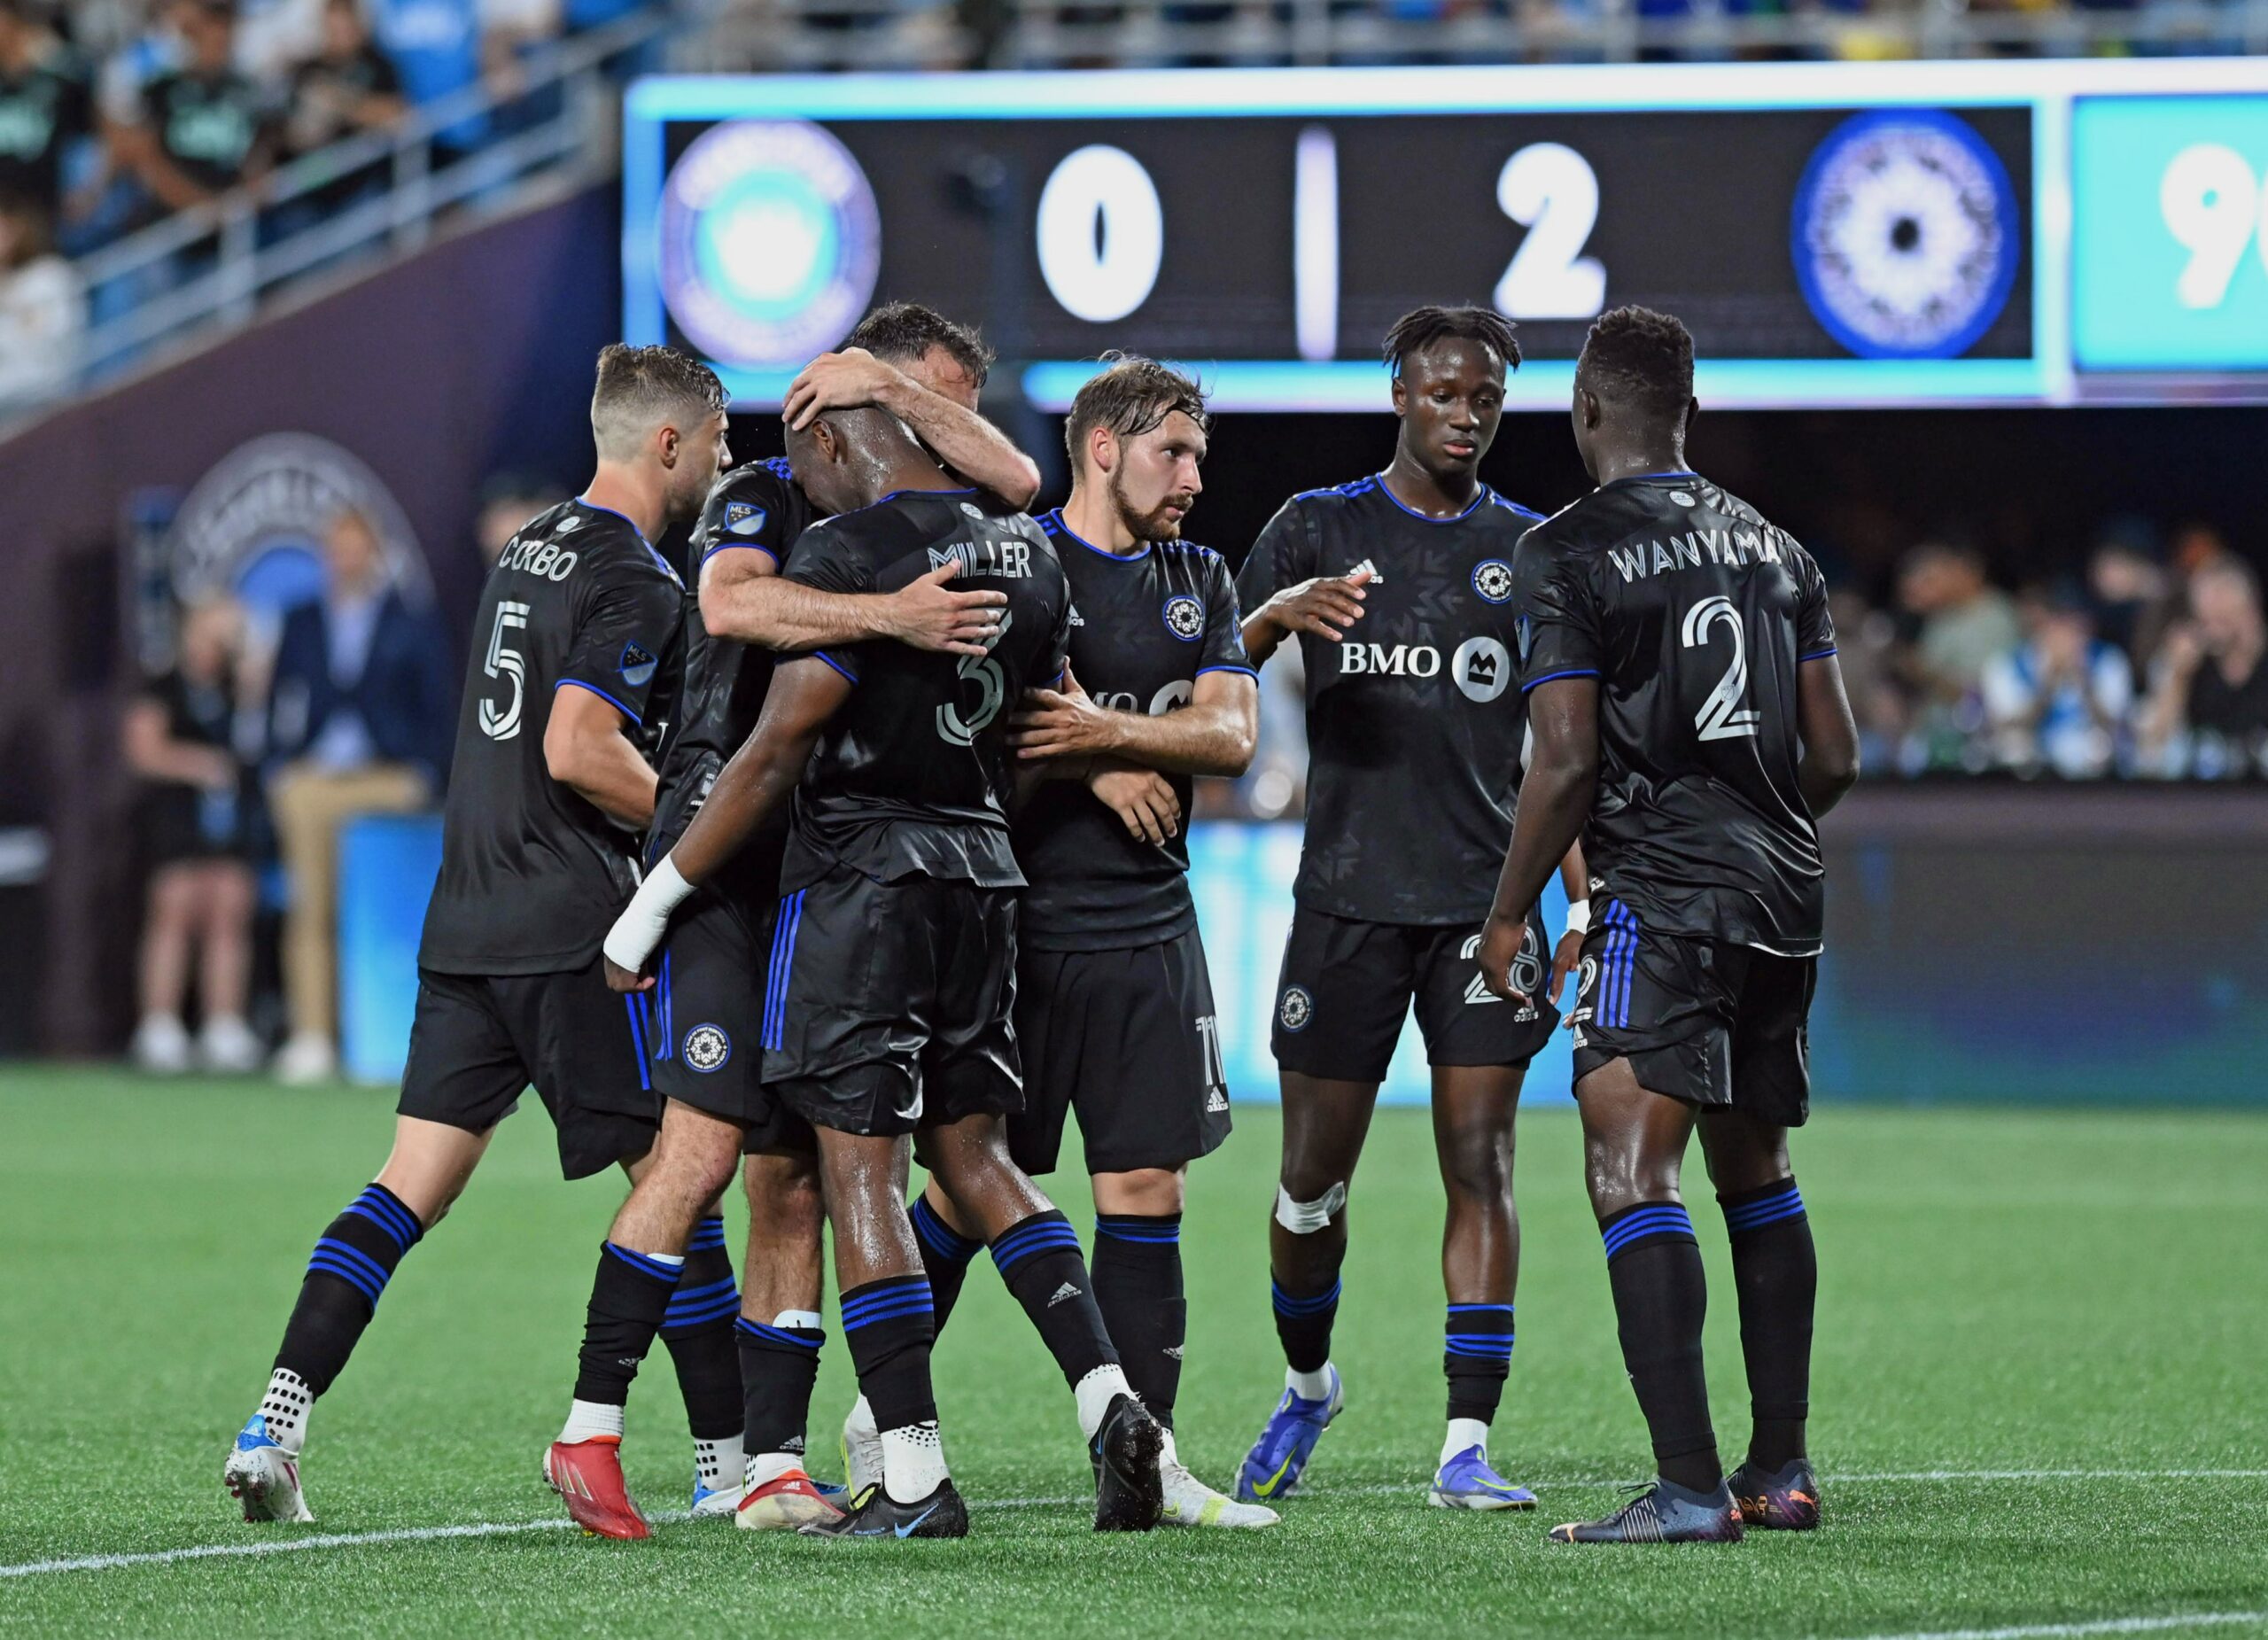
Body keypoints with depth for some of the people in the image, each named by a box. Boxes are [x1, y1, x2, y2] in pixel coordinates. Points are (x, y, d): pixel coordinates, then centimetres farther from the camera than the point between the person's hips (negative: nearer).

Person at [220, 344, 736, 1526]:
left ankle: (276, 1421, -7)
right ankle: (728, 1457, 4)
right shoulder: (634, 581, -11)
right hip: (572, 930, -8)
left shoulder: (529, 551, 17)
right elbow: (577, 750, -20)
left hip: (465, 927, 8)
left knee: (410, 1188, 4)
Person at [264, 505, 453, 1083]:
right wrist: (281, 771, 6)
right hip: (309, 785, 3)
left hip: (388, 780, -2)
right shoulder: (301, 625, 17)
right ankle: (311, 1037, -3)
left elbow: (436, 712, 8)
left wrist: (421, 777, -3)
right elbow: (279, 705, 18)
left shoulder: (414, 628, 9)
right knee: (309, 910, -4)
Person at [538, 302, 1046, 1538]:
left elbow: (1016, 482, 3)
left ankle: (772, 1464, 4)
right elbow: (732, 603, -22)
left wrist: (895, 386, -2)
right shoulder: (765, 499, -1)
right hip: (733, 864, -7)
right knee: (707, 1145, -16)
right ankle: (591, 1426, -12)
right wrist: (889, 616, -31)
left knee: (796, 1178, 4)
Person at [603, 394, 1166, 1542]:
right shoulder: (1026, 555, 10)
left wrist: (656, 898, -7)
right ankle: (1106, 1396, 1)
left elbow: (776, 757, -14)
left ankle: (915, 1479, -7)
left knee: (860, 1169, -3)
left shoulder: (847, 559, -14)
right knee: (974, 1155, 16)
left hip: (862, 875, -7)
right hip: (983, 873, 7)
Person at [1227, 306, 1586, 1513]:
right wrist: (1276, 615, -22)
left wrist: (1582, 903, 4)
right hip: (1347, 899, 0)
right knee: (1313, 1178, 4)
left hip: (1483, 902, 0)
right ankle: (1306, 1387, 29)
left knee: (1480, 1165, -8)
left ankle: (1467, 1447, -8)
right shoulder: (1316, 529, 6)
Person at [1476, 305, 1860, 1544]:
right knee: (1755, 1173, 19)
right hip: (1785, 891, 7)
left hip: (1662, 896, -7)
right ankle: (1781, 1472, 23)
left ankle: (1688, 1488, -24)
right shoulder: (1774, 548, 13)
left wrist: (1509, 914, -1)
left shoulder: (1570, 554, -7)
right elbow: (1835, 757, 14)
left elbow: (1567, 761, -12)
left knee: (1630, 1170, -13)